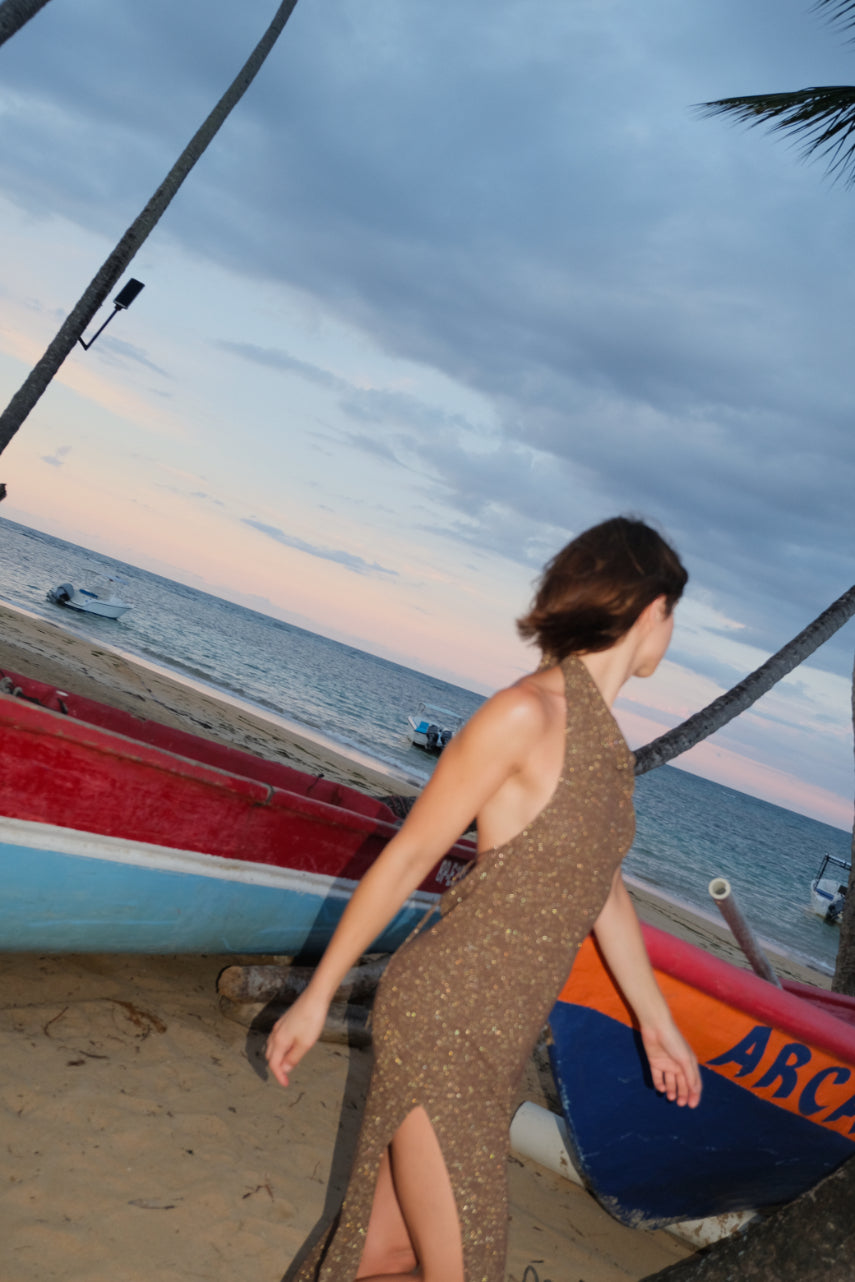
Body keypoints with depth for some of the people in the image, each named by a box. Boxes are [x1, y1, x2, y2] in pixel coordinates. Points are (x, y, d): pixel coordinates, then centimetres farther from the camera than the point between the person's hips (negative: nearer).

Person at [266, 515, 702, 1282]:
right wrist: (318, 995, -6)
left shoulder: (607, 740, 9)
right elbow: (409, 856, -13)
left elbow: (603, 888, 19)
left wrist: (656, 1022, 28)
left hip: (500, 1037, 8)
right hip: (445, 1019, -8)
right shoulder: (528, 713, -18)